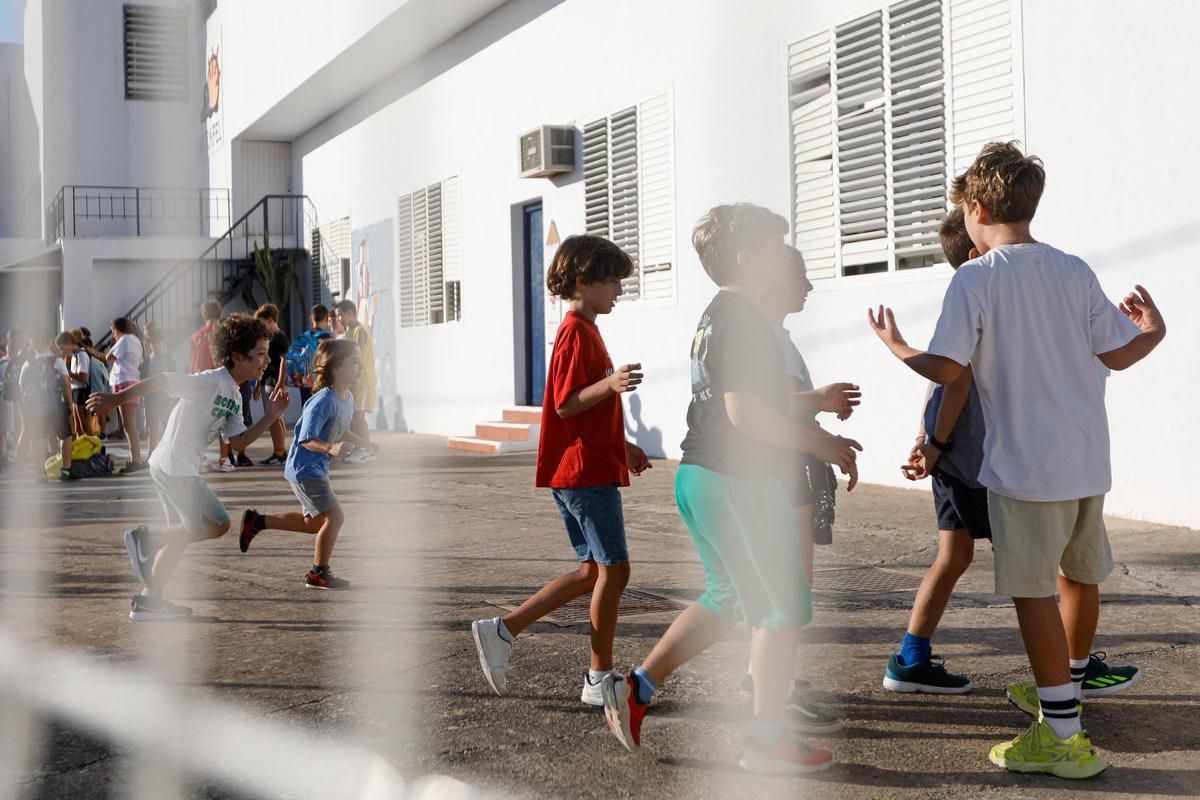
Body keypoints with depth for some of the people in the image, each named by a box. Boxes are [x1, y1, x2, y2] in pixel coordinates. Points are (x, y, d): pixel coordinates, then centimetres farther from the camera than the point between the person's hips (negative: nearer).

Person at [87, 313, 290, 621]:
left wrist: (270, 417, -1)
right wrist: (115, 399, -22)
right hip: (175, 468, -10)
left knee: (182, 534, 16)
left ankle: (148, 599, 22)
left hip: (169, 468, 10)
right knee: (217, 524, -9)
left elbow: (239, 441, 9)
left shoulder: (234, 396, 13)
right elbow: (162, 381, -21)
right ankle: (146, 538, 0)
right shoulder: (211, 382, -17)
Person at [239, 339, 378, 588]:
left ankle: (256, 521, 29)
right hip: (304, 468, -10)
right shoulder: (323, 402, -24)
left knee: (314, 523, 20)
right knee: (335, 516, -11)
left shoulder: (348, 399, 4)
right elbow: (307, 439, -26)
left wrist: (363, 444, 13)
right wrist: (331, 449, -41)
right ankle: (319, 574, 4)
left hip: (318, 469, 10)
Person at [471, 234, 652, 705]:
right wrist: (610, 384, -34)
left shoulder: (584, 331, 18)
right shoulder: (577, 332, -13)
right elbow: (565, 404, -20)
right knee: (614, 568, -5)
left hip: (587, 467, 10)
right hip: (586, 471, -10)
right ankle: (600, 679, 4)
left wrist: (623, 446, 26)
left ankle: (502, 630, 13)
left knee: (595, 570, 12)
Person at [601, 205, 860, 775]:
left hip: (700, 477, 10)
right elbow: (745, 413, -23)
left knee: (728, 600, 21)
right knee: (784, 607, 2)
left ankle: (636, 686, 20)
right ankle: (767, 740, 10)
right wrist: (820, 445, -14)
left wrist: (822, 439, 21)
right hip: (736, 483, -10)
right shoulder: (742, 318, -16)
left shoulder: (715, 316, 16)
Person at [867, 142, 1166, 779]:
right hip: (1088, 460, 7)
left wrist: (895, 346, 6)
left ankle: (1062, 737, 1)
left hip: (1025, 464, -6)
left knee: (1034, 592, 0)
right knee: (1080, 576, 22)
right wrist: (1155, 330, 30)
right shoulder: (1074, 272, 5)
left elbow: (946, 370, -13)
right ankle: (1067, 687, 44)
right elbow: (1120, 355, 9)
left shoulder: (974, 279, -10)